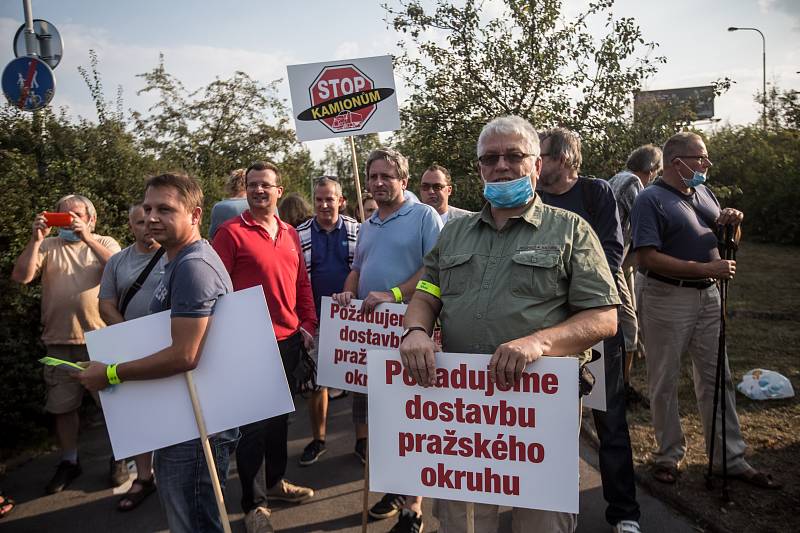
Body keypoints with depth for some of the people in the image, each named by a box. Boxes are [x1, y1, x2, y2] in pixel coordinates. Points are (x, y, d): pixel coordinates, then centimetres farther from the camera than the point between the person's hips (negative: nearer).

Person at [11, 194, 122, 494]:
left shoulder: (104, 244, 3)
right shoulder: (48, 246, 8)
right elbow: (21, 276, -4)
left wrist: (88, 238, -23)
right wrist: (35, 239, -13)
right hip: (59, 341, 3)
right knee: (62, 406, 12)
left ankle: (118, 458, 24)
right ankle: (69, 462, 30)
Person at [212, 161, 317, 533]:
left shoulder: (290, 234, 10)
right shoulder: (231, 232, -8)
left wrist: (308, 325, 8)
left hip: (288, 340, 6)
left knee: (279, 415, 18)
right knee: (253, 421, 3)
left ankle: (274, 481, 37)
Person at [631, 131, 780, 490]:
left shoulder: (703, 192, 12)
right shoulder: (651, 200, -12)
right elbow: (647, 258, -22)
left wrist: (733, 223, -1)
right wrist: (705, 268, -23)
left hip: (707, 296, 7)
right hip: (666, 298, -7)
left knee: (716, 378, 12)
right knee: (665, 382, 5)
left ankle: (731, 459, 23)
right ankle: (669, 456, 20)